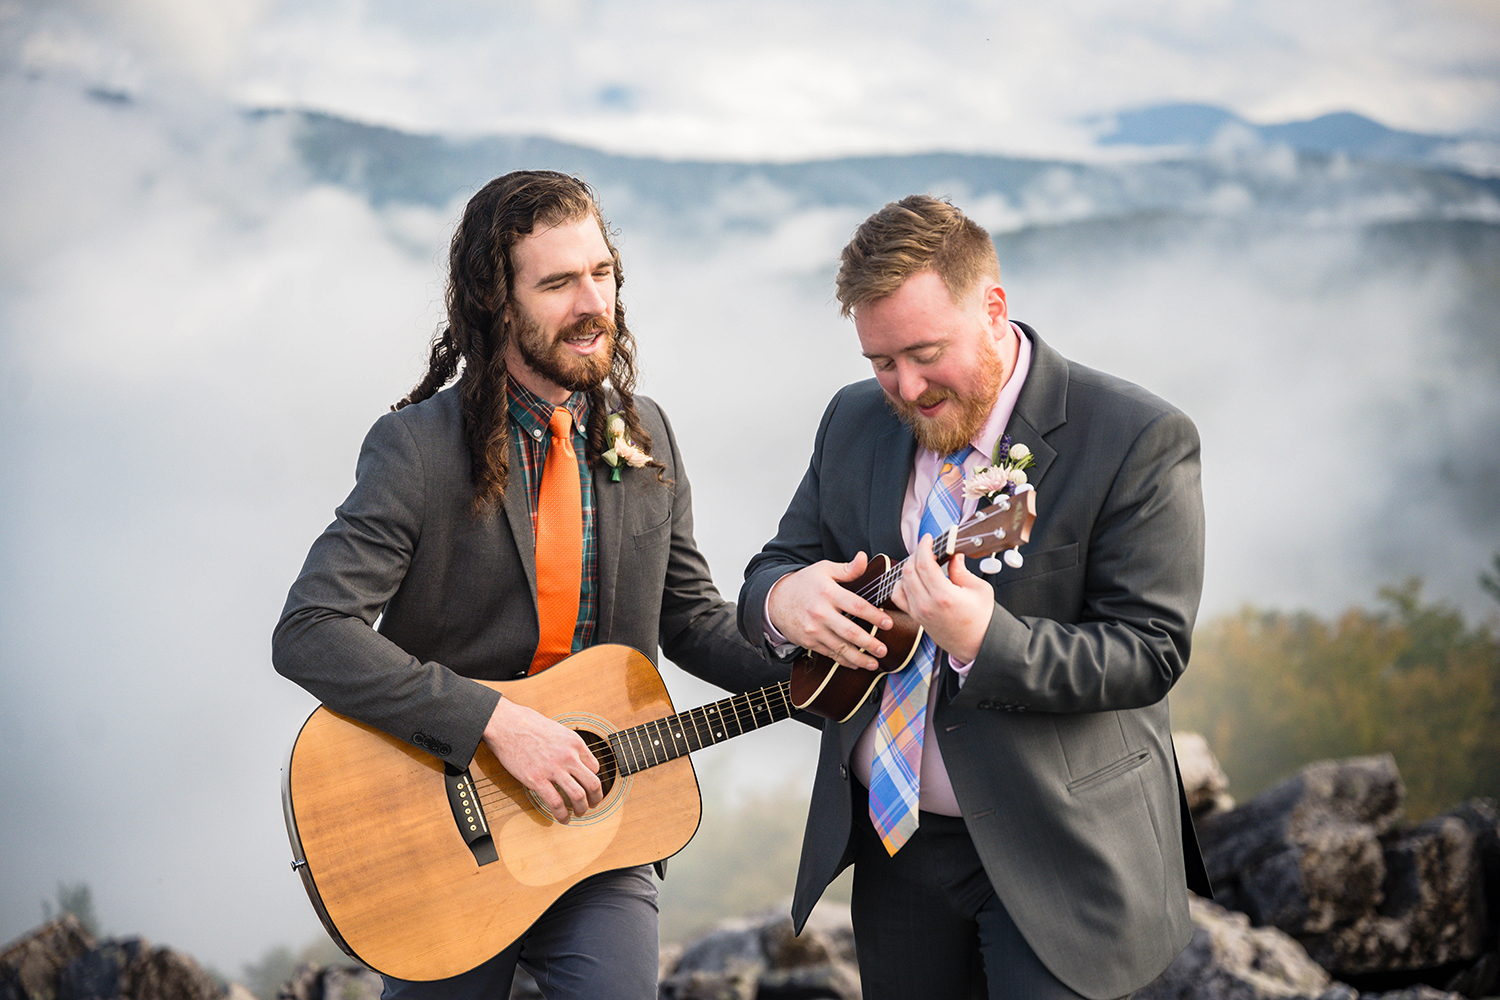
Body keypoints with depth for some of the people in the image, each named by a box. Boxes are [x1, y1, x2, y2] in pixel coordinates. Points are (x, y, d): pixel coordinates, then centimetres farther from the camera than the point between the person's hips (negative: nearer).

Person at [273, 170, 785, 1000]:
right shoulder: (418, 448, -13)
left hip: (596, 834, 3)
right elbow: (308, 635, -22)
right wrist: (494, 721, -27)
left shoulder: (646, 438, 5)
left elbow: (689, 616, 13)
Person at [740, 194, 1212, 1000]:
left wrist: (986, 641, -33)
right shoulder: (854, 421, 6)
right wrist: (783, 599, -14)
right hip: (891, 841, 5)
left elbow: (1150, 652, -17)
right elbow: (771, 568, 11)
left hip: (1058, 854, -5)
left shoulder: (1138, 441, -13)